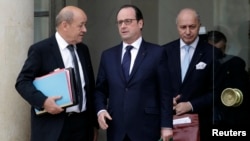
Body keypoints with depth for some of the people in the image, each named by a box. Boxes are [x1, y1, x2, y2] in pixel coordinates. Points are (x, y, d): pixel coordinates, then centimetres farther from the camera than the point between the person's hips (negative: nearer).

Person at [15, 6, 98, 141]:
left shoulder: (83, 50, 12)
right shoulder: (40, 49, -6)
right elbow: (22, 82, -9)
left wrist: (93, 122, 17)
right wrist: (43, 101, -26)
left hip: (82, 124, 6)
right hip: (52, 126, -5)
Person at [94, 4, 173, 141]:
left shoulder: (157, 53, 1)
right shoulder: (108, 55, 12)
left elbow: (165, 92, -1)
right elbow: (100, 90, 15)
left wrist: (166, 125, -5)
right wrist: (101, 110, -4)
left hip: (146, 129, -3)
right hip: (116, 130, 3)